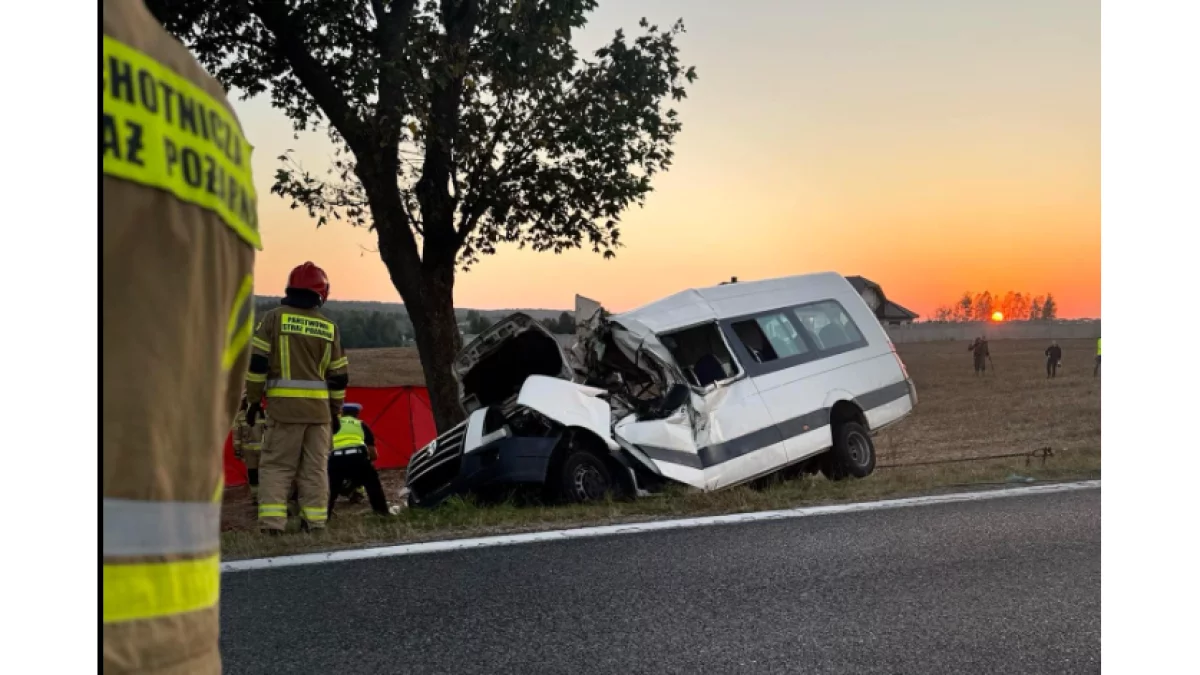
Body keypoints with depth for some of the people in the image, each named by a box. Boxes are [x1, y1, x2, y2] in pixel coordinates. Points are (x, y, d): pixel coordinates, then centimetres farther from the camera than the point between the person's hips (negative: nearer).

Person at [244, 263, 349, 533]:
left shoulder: (274, 318, 0)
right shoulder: (329, 327, 9)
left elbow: (257, 362, -4)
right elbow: (339, 377, 11)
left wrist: (254, 399, 5)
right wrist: (336, 411, 20)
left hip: (284, 406, -2)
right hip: (319, 408, 3)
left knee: (275, 465, 0)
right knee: (315, 468, 8)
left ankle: (271, 523, -9)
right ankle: (314, 522, 7)